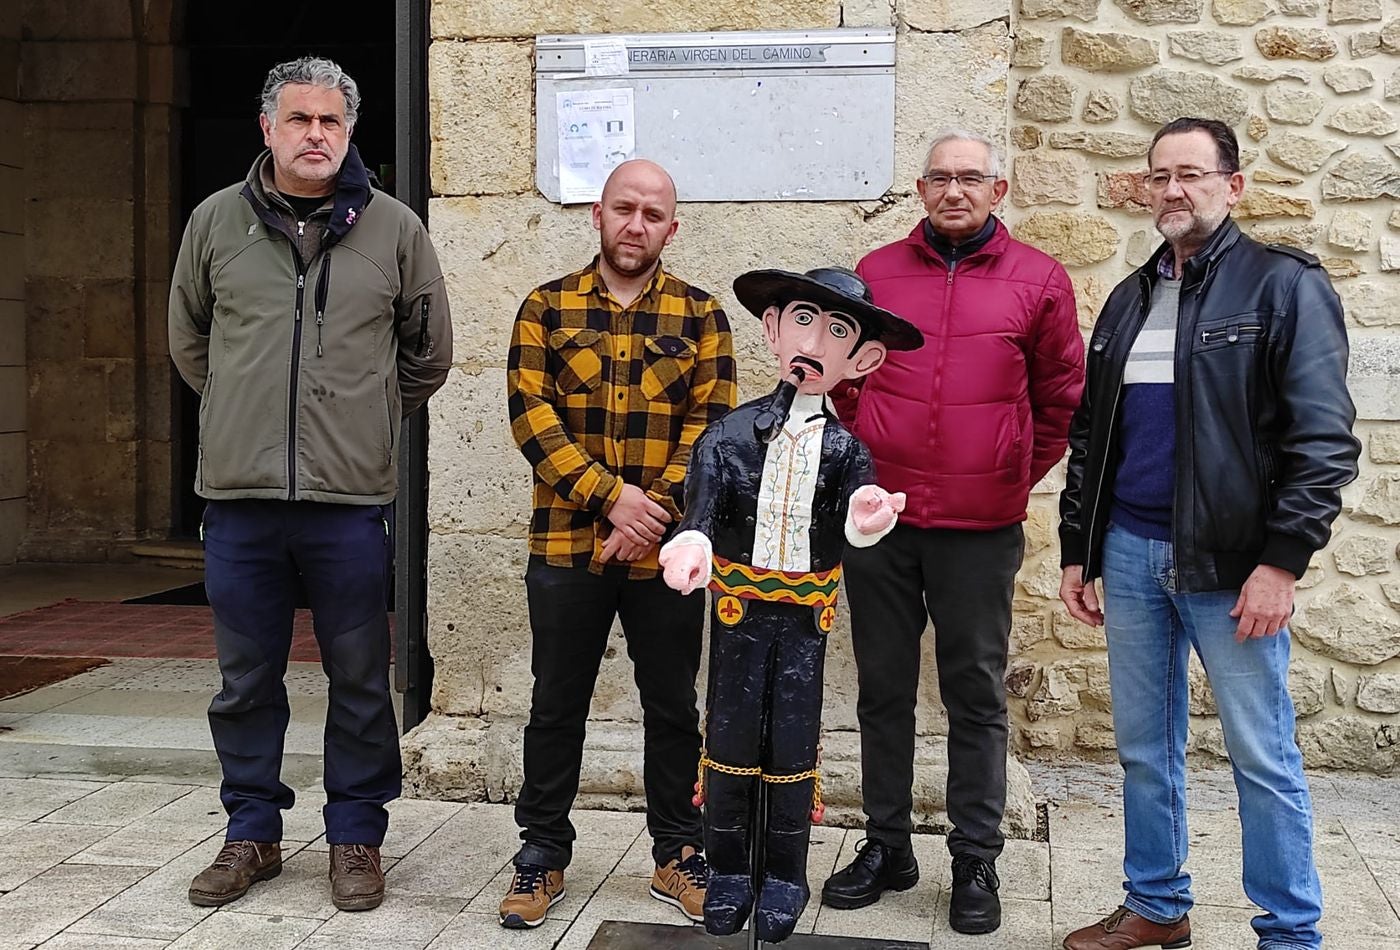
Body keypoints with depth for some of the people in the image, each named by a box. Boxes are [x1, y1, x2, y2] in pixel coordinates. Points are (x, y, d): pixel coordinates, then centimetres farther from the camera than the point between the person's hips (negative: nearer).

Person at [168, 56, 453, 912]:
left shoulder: (394, 228, 1)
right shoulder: (217, 221, 5)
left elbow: (429, 353, 13)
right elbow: (189, 338, 19)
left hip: (351, 497, -1)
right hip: (240, 494, 2)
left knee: (360, 681, 7)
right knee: (246, 681, 12)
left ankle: (356, 839, 22)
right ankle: (253, 834, 28)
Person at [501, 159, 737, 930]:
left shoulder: (701, 315, 5)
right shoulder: (547, 308, 4)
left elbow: (711, 422, -2)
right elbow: (531, 414, -5)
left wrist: (654, 509, -14)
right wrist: (611, 496, -16)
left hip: (667, 551, 0)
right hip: (564, 545, 0)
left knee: (672, 707, 10)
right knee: (556, 707, 9)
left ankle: (677, 853, 24)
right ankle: (542, 852, 23)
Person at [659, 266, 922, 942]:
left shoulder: (845, 449, -4)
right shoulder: (731, 433, -6)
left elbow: (853, 514, -21)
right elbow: (703, 507, -17)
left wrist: (864, 520, -46)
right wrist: (693, 545, -39)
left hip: (806, 613, 0)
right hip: (739, 607, 0)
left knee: (793, 745, 7)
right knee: (730, 739, 8)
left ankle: (783, 879, 25)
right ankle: (728, 874, 26)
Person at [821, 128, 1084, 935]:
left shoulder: (1039, 281, 1)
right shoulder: (876, 274, 6)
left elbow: (1062, 399, 8)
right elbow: (843, 379, 17)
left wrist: (1016, 477, 7)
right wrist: (872, 457, 12)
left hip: (981, 527, -2)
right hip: (880, 517, 2)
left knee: (977, 695, 6)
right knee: (884, 689, 11)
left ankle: (977, 860, 17)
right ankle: (887, 846, 24)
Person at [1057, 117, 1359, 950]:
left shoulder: (1286, 286, -4)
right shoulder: (1130, 300, 14)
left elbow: (1324, 437, -11)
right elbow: (1091, 436, 17)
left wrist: (1283, 560, -17)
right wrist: (1078, 549, 13)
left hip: (1230, 563, -6)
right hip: (1130, 554, 6)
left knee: (1264, 755, 2)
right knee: (1144, 746, 13)